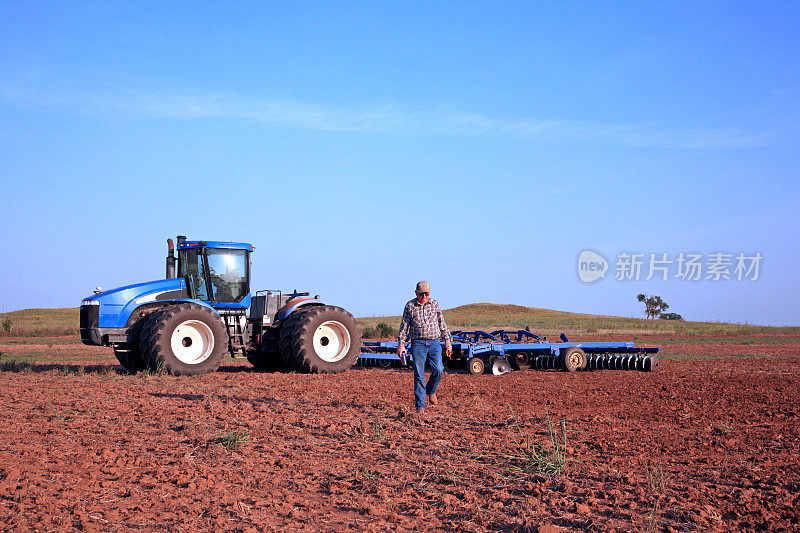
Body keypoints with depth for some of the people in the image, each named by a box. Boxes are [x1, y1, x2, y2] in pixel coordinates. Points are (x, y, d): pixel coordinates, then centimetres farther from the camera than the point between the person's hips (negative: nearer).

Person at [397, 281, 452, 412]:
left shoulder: (434, 304, 9)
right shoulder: (410, 306, 4)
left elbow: (442, 324, 17)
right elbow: (404, 326, 6)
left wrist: (447, 341, 15)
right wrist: (401, 344, -1)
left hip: (434, 343, 2)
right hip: (418, 343, -2)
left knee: (438, 370, -13)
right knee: (419, 375, -5)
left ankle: (431, 391, 16)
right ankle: (420, 406, 0)